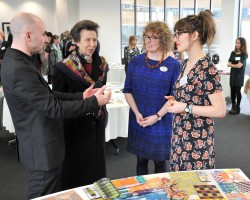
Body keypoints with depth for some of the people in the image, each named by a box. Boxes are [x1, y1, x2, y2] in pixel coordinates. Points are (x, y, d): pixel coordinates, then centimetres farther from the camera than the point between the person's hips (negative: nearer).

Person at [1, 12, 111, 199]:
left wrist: (80, 96, 2)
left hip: (43, 145, 10)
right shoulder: (19, 69, -28)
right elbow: (53, 108, -25)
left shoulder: (18, 61, 5)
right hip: (43, 150, -10)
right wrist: (94, 102, -17)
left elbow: (47, 95, 8)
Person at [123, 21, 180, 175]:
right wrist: (137, 113, -9)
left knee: (160, 162, 9)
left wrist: (157, 116, -14)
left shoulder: (173, 65, -5)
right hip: (138, 122, 2)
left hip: (162, 122, -2)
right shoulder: (136, 61, 2)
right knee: (141, 159, 13)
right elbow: (128, 90, 4)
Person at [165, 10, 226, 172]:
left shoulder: (207, 69, -17)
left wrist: (185, 108, -20)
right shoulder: (185, 64, 7)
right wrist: (176, 100, 1)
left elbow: (220, 110, -19)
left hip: (197, 138, -8)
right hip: (180, 135, 8)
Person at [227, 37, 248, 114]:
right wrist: (235, 65, -16)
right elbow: (228, 64, 0)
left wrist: (232, 65, -4)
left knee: (237, 91, 1)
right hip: (232, 74, 5)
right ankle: (233, 107, 16)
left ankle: (237, 108, 12)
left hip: (239, 75, -4)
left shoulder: (244, 54, -8)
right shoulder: (233, 53, 8)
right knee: (232, 91, 5)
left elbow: (239, 65, -17)